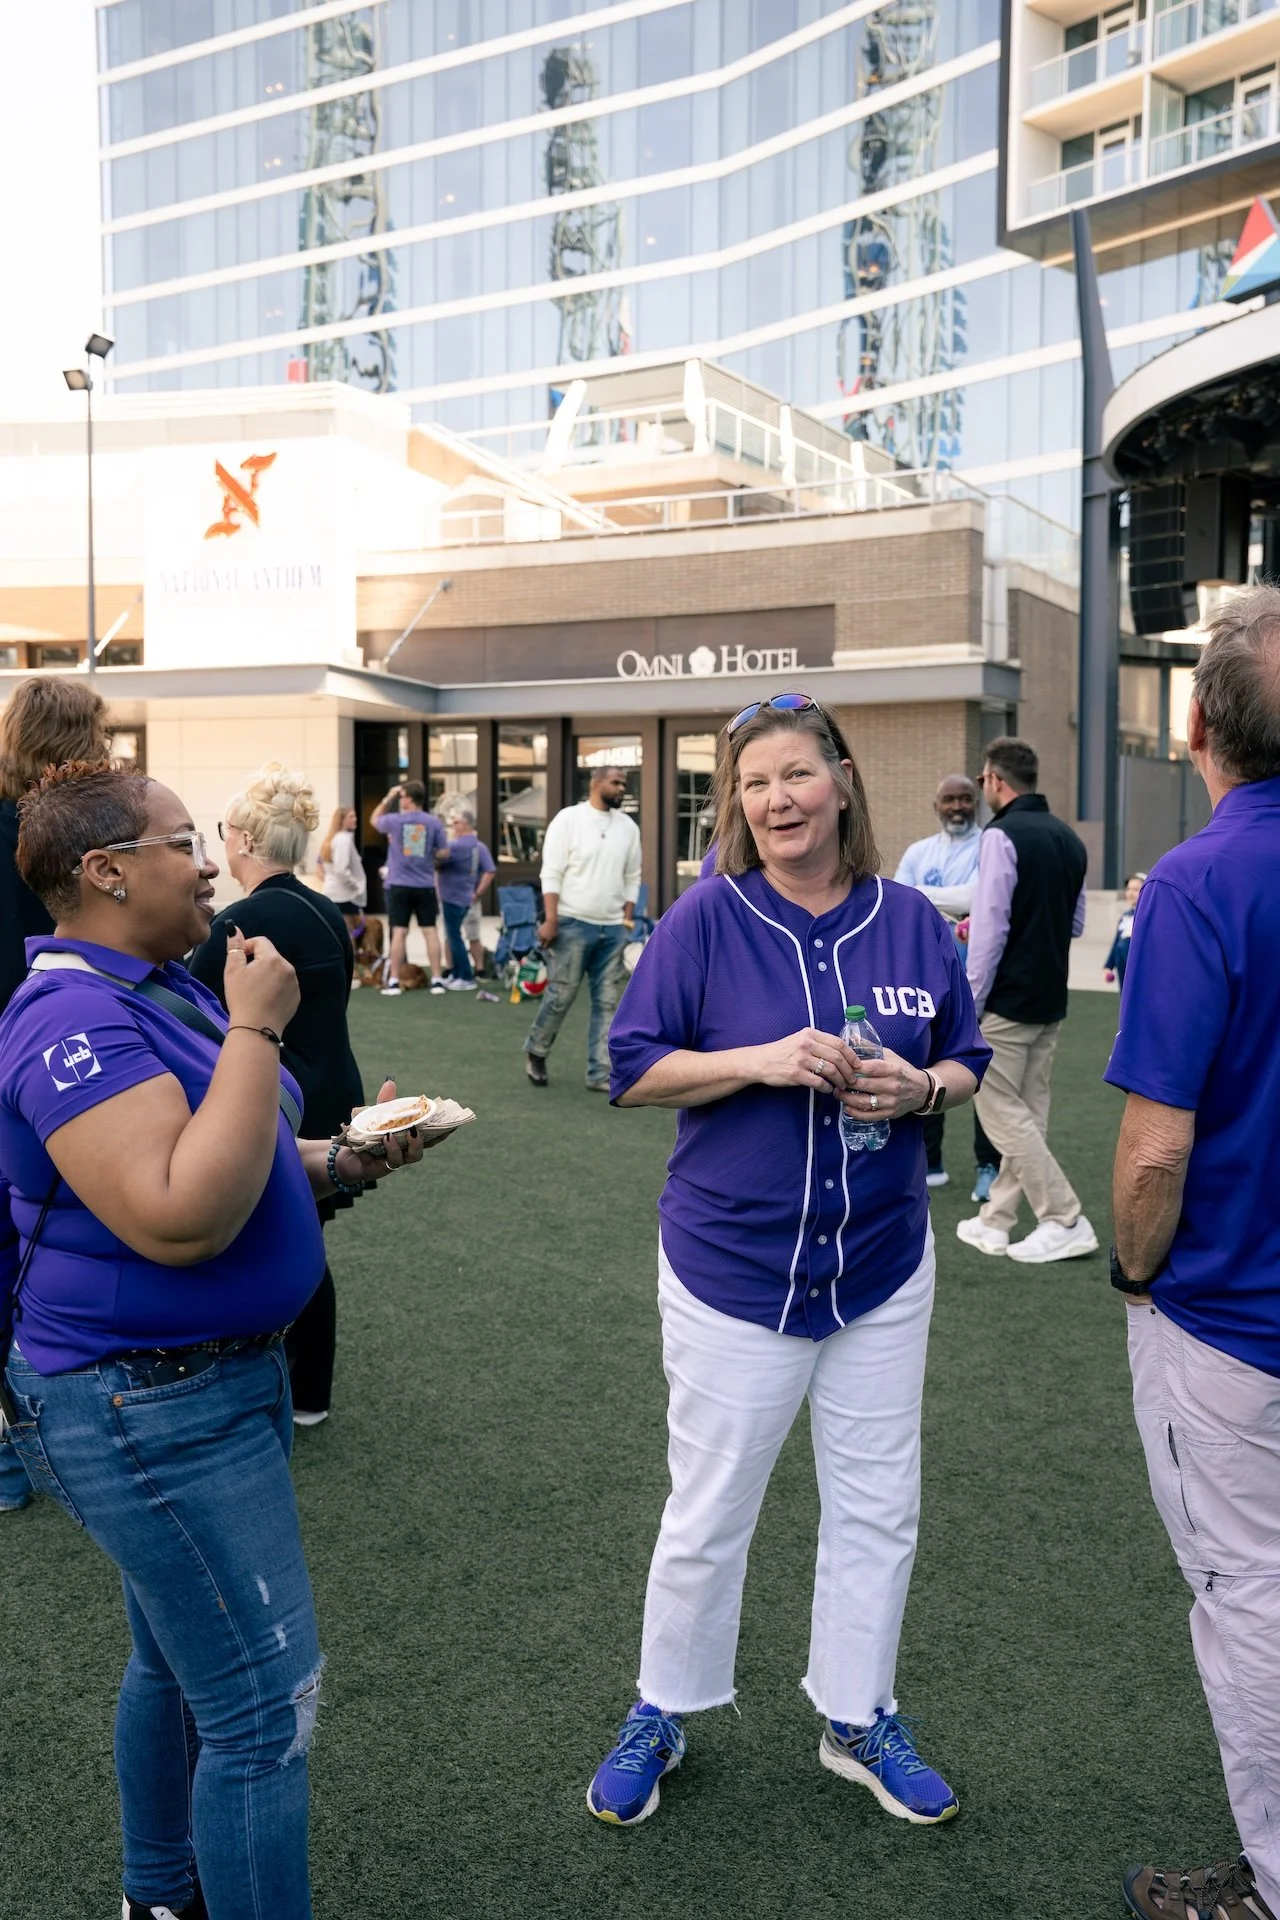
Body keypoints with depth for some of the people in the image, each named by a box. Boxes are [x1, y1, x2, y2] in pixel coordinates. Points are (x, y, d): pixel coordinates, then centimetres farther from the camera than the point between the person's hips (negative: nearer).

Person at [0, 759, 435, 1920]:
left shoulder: (154, 989, 9)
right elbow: (178, 1220, -33)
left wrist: (341, 1161, 2)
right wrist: (257, 1029, -28)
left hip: (212, 1378, 11)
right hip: (150, 1412, -11)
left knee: (179, 1661, 25)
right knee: (265, 1703, -2)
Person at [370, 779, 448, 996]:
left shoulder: (394, 820, -4)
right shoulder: (434, 822, -3)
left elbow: (375, 821, 17)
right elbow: (444, 852, 0)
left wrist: (388, 798, 18)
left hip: (399, 885, -1)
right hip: (425, 885, 1)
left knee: (399, 932, 2)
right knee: (430, 931, 5)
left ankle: (394, 981, 4)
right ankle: (437, 979, 5)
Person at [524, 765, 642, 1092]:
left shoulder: (628, 827, 11)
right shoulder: (568, 819, -5)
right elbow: (551, 873, -9)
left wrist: (627, 918, 6)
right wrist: (550, 919, -15)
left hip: (613, 928, 5)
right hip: (573, 924, -5)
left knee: (608, 1002, 3)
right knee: (561, 995, 0)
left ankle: (600, 1074, 8)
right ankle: (536, 1051, 24)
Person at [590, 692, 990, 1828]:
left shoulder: (910, 920, -1)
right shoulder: (707, 919, -10)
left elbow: (968, 1063, 8)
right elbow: (633, 1071, -9)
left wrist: (919, 1087, -15)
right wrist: (761, 1061, -23)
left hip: (881, 1264, 4)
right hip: (735, 1269, -3)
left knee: (877, 1508, 16)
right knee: (707, 1517, 10)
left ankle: (858, 1722, 38)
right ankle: (660, 1718, 34)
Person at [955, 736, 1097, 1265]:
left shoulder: (1001, 836, -14)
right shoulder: (1069, 839, 10)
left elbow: (989, 930, -17)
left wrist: (969, 1004, -11)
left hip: (1007, 999, -8)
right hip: (1051, 1001, 8)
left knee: (1000, 1110, 1)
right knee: (1028, 1111, 12)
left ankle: (1066, 1221, -1)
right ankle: (994, 1222, 21)